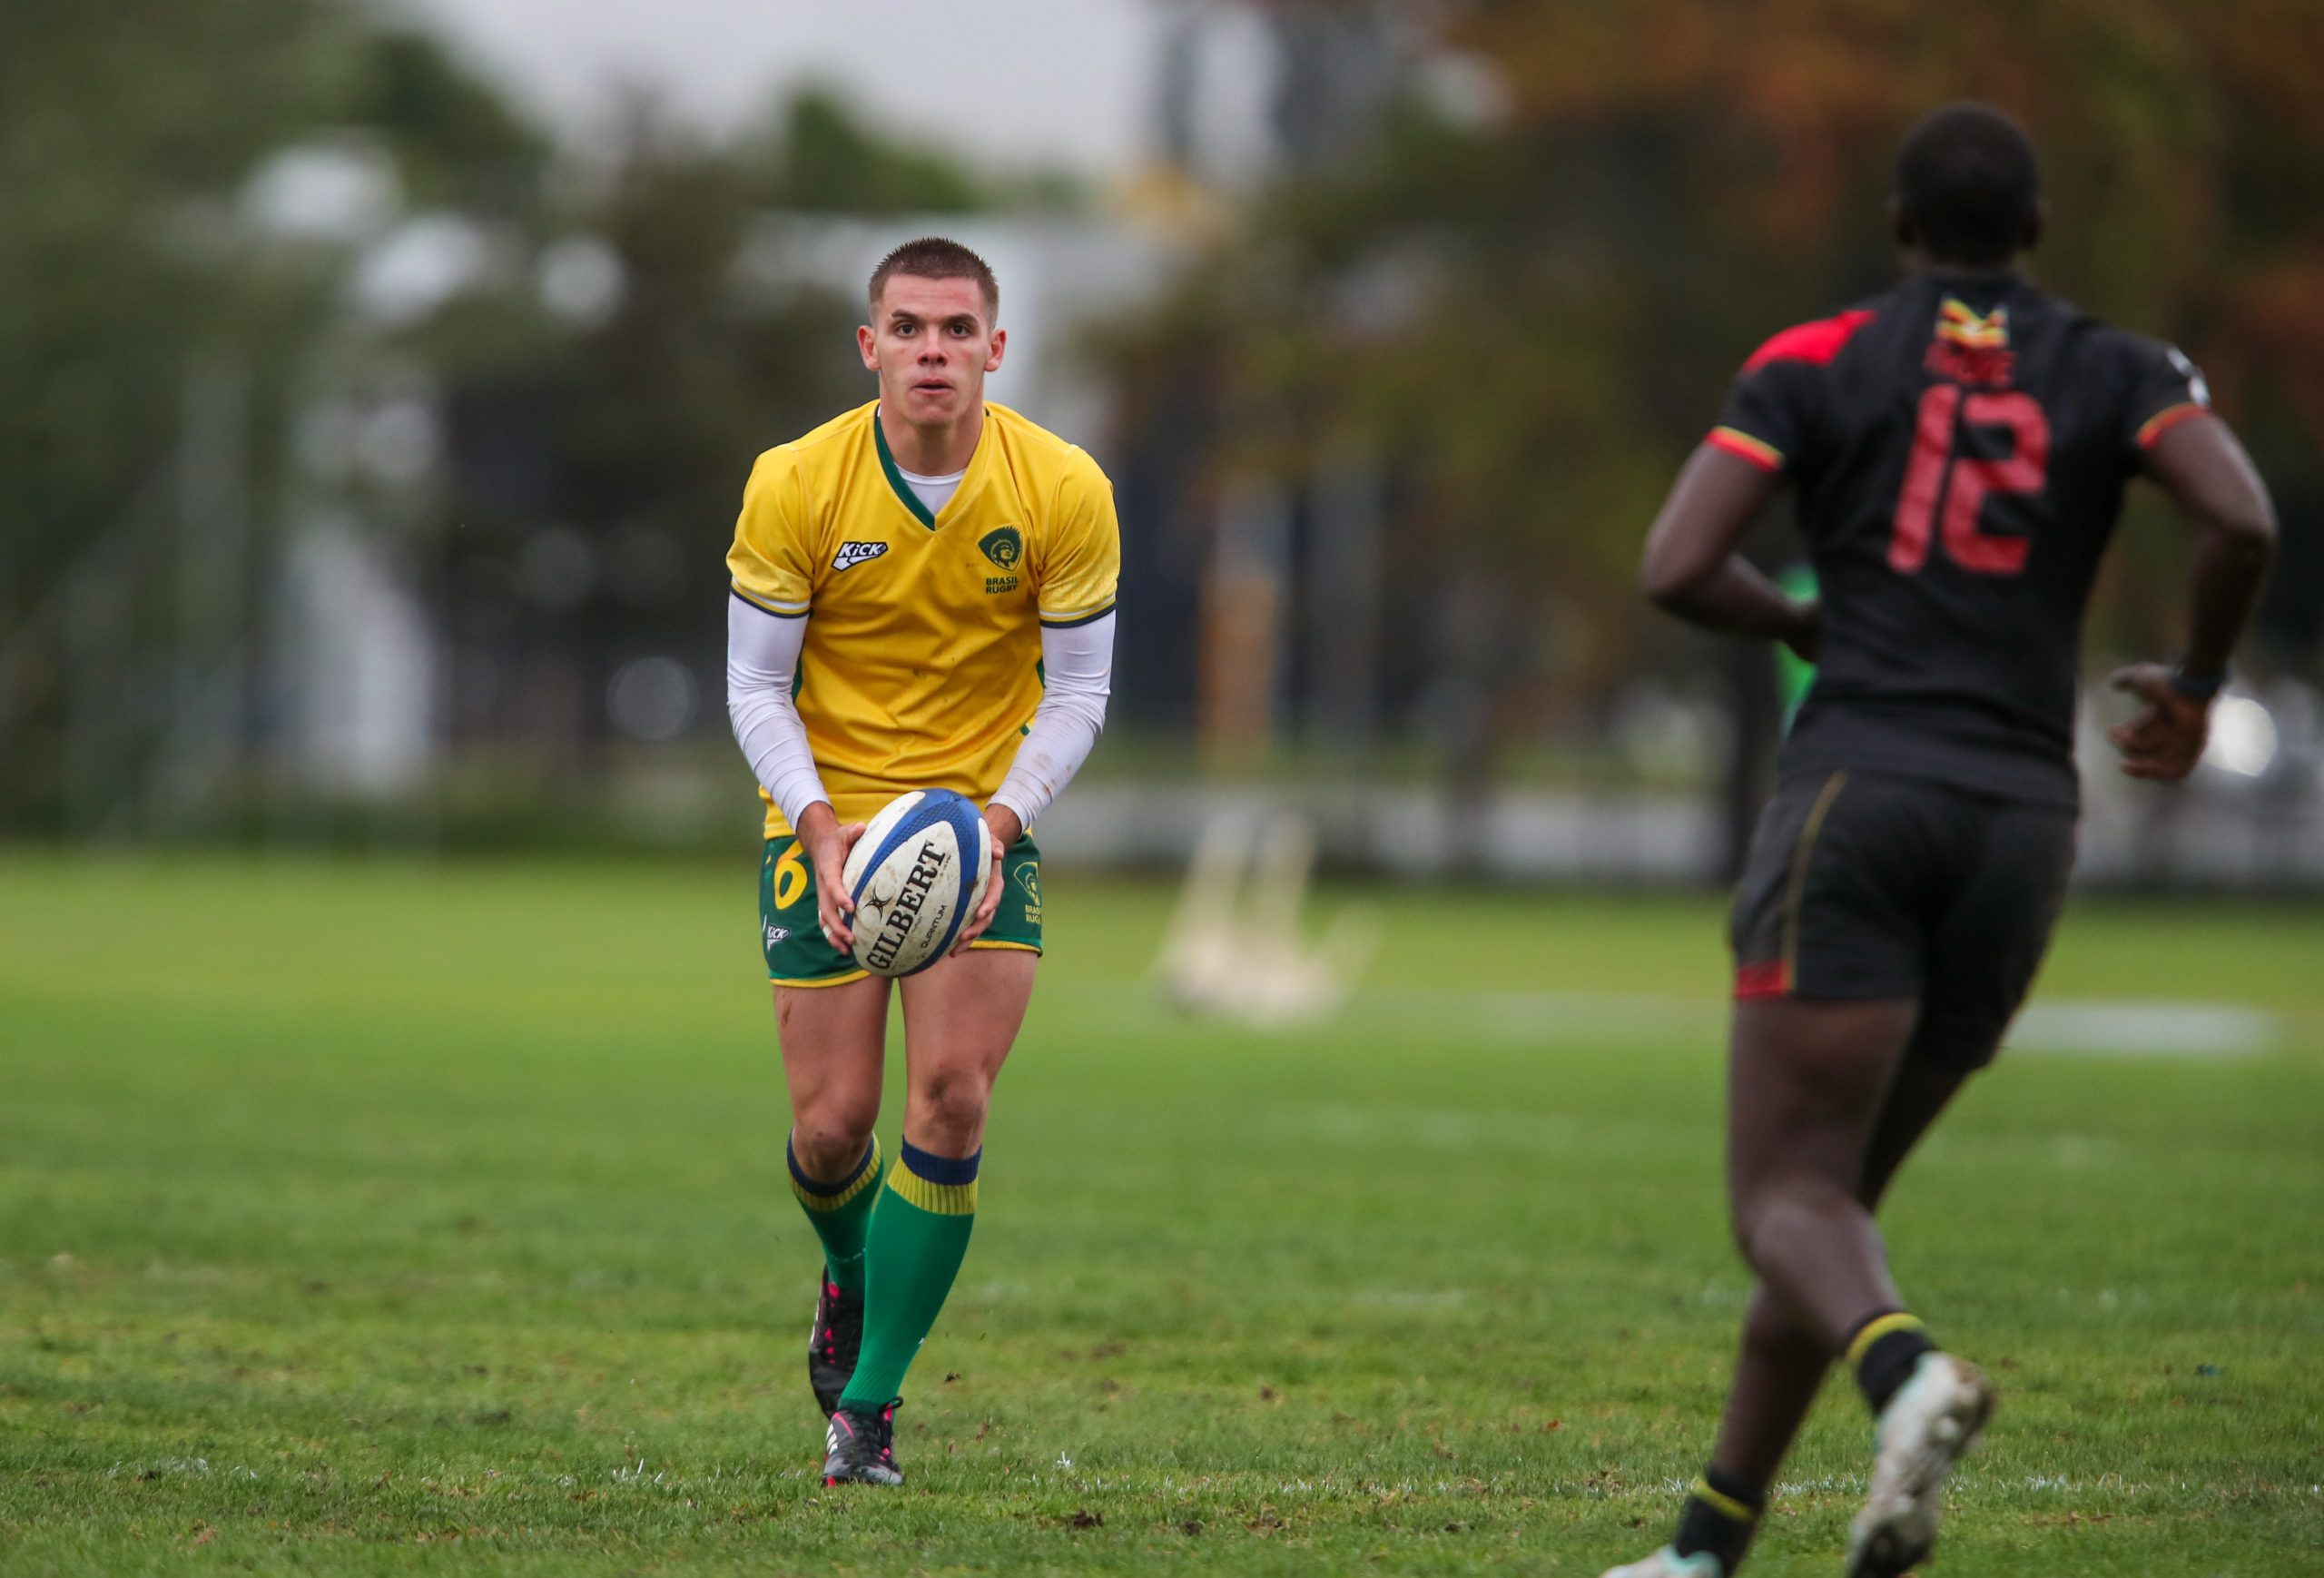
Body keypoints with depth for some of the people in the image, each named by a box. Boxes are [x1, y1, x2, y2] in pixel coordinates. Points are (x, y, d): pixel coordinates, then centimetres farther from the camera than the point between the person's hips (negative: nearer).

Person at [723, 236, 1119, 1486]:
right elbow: (756, 686, -6)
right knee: (833, 1125, -3)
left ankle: (868, 1401, -5)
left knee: (951, 1098, -17)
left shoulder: (1065, 491, -11)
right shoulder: (794, 486, -12)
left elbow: (1078, 688, -3)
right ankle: (850, 1280, 35)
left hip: (983, 822, 0)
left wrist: (999, 821, -18)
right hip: (824, 814, 0)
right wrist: (822, 825, -21)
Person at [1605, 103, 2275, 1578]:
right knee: (1839, 1192, 17)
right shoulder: (2117, 374, 11)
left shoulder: (1818, 363, 6)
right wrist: (2197, 686, 10)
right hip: (2023, 827, 3)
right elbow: (2243, 518, -7)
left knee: (1789, 1203, -9)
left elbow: (1677, 570, -4)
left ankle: (1910, 1372, -42)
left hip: (1859, 793, -3)